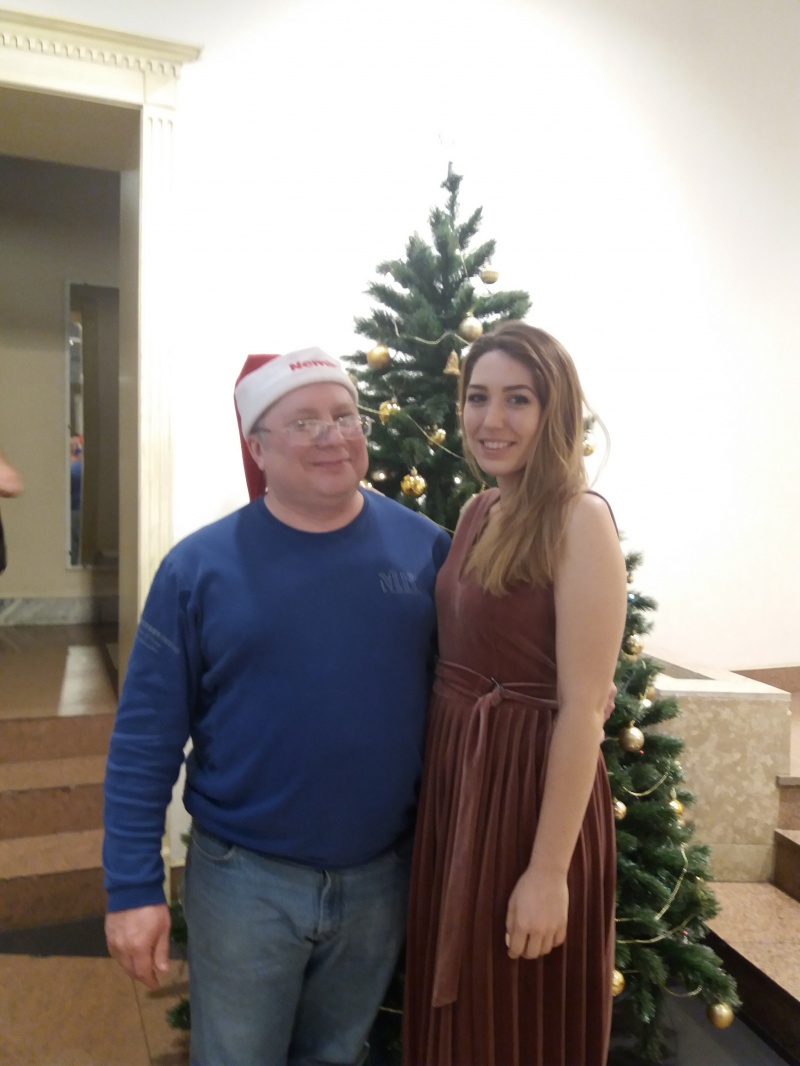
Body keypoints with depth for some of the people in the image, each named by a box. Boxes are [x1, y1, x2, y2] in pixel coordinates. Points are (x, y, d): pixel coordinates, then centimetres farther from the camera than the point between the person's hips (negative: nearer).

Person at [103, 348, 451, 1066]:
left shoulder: (425, 548, -5)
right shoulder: (200, 565, -11)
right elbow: (145, 738, -9)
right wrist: (133, 886, -9)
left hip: (383, 876, 2)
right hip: (245, 879, -1)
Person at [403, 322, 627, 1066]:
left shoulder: (579, 520, -17)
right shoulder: (477, 513, 7)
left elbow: (583, 709, -19)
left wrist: (549, 870, -18)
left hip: (530, 783, -7)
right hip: (452, 772, 7)